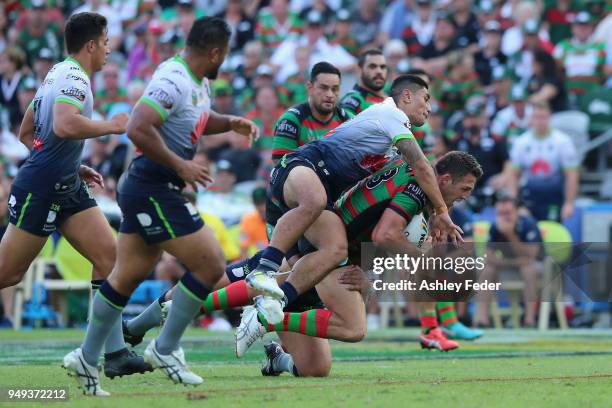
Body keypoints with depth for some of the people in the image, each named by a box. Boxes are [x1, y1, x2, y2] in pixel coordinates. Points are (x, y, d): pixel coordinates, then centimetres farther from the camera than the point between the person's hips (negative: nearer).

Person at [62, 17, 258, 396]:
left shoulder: (198, 82, 10)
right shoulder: (174, 82, -21)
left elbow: (199, 121, 30)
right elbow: (138, 129, -31)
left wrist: (231, 123, 12)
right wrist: (180, 165, -26)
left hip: (143, 190, 10)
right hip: (153, 191, -10)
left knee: (128, 275, 15)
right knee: (210, 264, -7)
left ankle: (88, 358, 21)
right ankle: (165, 349, 2)